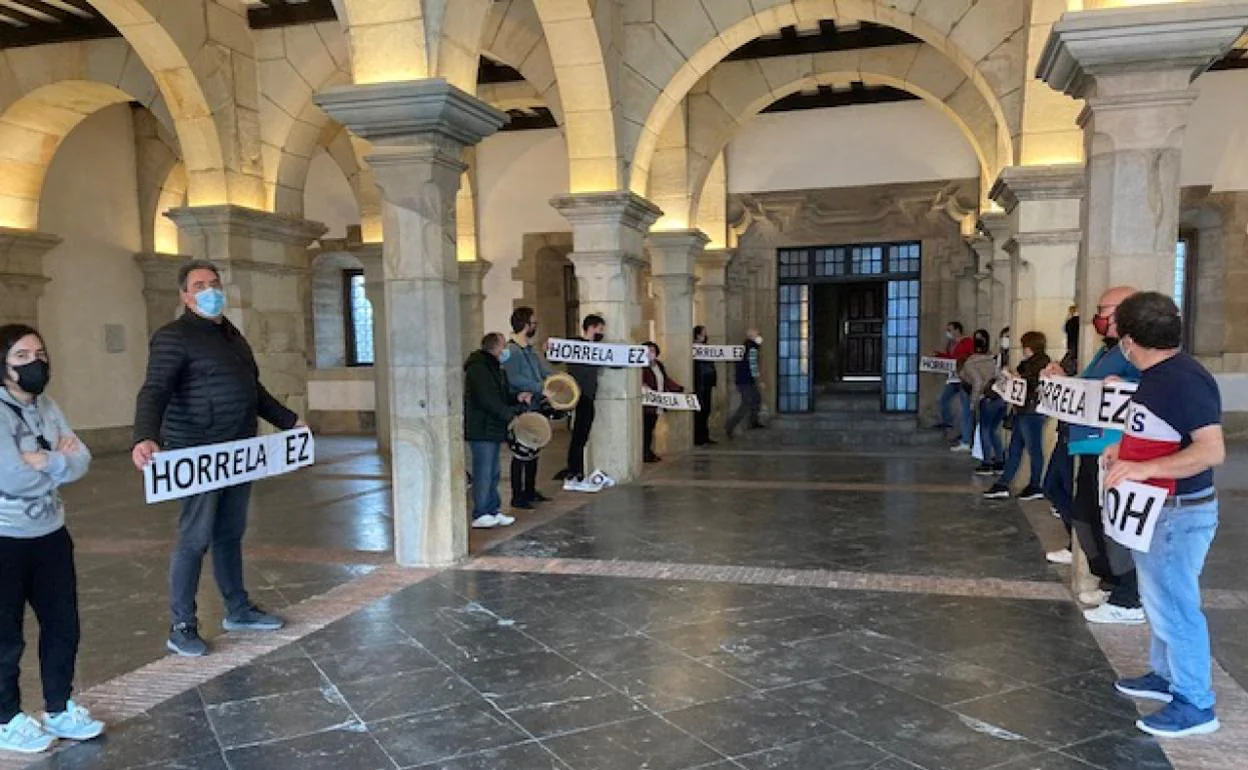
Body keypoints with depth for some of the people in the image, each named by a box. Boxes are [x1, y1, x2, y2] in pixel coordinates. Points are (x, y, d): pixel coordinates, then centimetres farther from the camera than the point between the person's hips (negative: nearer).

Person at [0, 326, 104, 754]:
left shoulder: (47, 408, 6)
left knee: (63, 625, 14)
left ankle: (59, 710, 30)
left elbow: (82, 463, 0)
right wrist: (61, 460, -9)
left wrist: (44, 461, -18)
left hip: (50, 534, 7)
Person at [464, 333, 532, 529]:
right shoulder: (478, 368, -16)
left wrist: (517, 396, 1)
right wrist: (511, 413, -22)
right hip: (481, 430, -10)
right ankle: (480, 515, 2)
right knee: (483, 473, -5)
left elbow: (502, 393, 20)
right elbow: (488, 400, -24)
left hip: (493, 429, 10)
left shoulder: (495, 368, 16)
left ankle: (493, 511, 23)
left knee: (493, 473, 15)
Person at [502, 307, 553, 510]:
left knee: (534, 450, 15)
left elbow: (545, 370, 14)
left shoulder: (531, 349, 15)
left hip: (535, 407, 9)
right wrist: (541, 388, -25)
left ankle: (530, 491, 27)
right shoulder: (511, 350, -14)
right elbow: (514, 379, -24)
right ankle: (517, 496, 4)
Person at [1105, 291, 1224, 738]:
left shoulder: (1184, 381, -22)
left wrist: (1144, 468, -32)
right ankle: (1165, 675, 37)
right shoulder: (1155, 376, 8)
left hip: (1180, 514, -10)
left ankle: (1195, 704, 10)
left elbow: (1212, 451, -28)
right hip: (1154, 510, 10)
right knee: (1159, 599, 21)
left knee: (1172, 605, -2)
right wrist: (1126, 451, 10)